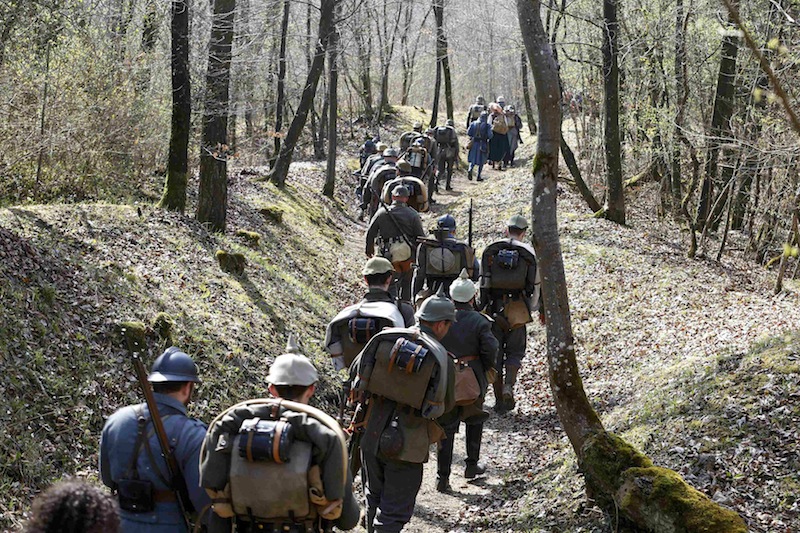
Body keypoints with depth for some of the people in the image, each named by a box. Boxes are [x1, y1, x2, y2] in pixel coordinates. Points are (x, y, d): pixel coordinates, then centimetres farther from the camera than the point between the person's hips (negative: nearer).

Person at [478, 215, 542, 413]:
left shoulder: (490, 251, 2)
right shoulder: (529, 253, 0)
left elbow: (483, 283, 1)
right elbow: (537, 285, 4)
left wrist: (480, 308, 8)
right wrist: (541, 310, 16)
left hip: (494, 307, 1)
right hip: (518, 310, -1)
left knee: (495, 353, 9)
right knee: (515, 352, 12)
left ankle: (499, 400, 9)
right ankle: (508, 386, -14)